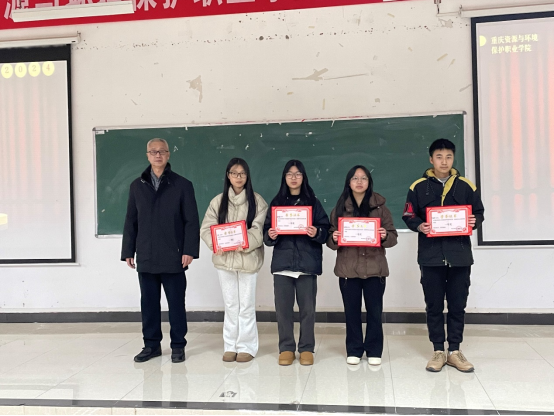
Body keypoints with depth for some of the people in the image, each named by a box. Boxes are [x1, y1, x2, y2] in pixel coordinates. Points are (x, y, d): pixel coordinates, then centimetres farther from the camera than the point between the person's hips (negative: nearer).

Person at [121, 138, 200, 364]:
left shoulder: (182, 185, -1)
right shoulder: (137, 186, 10)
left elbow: (191, 221, -4)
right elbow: (131, 222, 10)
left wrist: (189, 250, -12)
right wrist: (128, 251, 5)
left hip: (173, 257, -3)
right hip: (145, 257, 3)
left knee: (176, 303, 6)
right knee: (148, 303, 10)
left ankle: (178, 346, 18)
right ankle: (151, 344, 22)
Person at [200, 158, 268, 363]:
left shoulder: (257, 200, 0)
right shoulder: (218, 201, 8)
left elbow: (259, 229, -8)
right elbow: (206, 228, 3)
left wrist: (245, 245, -25)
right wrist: (216, 245, -16)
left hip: (248, 258, -2)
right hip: (225, 258, 3)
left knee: (246, 305, 3)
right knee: (230, 305, 11)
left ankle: (247, 347, 15)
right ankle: (230, 346, 20)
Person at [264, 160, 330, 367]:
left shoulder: (313, 202, 6)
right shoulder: (276, 203, 10)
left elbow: (325, 230, 2)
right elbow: (267, 230, 9)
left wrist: (316, 233, -19)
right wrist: (270, 235, -13)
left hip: (307, 262, -1)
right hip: (282, 262, 1)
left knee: (307, 308, 3)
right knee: (283, 308, 3)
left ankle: (306, 348, 16)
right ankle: (286, 348, 16)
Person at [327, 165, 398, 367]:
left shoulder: (380, 207, 5)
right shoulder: (340, 208, 6)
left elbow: (393, 237, 3)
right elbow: (330, 239, 6)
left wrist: (385, 236, -18)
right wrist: (334, 239, -16)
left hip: (374, 267, 0)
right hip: (348, 267, 1)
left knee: (375, 310, 5)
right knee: (352, 310, 6)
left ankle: (374, 351, 18)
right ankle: (354, 351, 18)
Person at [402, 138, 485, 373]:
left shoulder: (465, 186, 6)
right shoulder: (418, 187, 3)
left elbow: (479, 212, 10)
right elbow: (408, 216, 3)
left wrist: (474, 221, -11)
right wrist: (419, 226, -16)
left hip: (460, 255, 1)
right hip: (431, 256, -1)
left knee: (458, 305, 7)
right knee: (434, 306, 5)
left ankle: (455, 351, 19)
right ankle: (439, 351, 16)